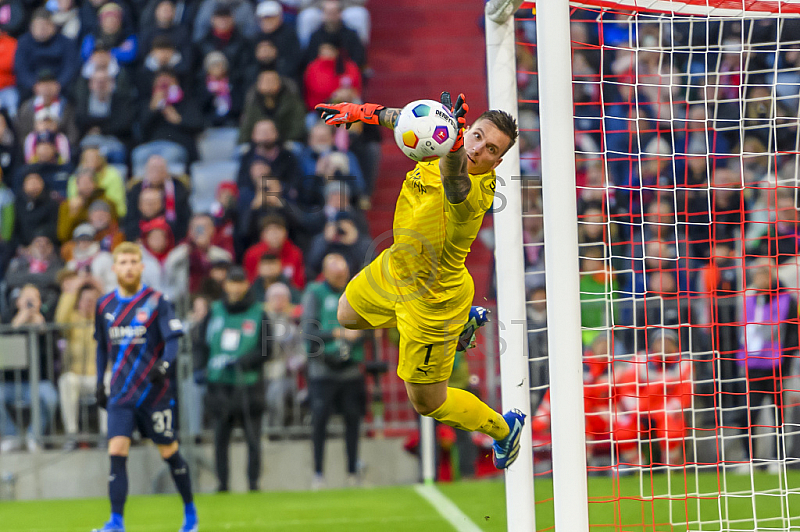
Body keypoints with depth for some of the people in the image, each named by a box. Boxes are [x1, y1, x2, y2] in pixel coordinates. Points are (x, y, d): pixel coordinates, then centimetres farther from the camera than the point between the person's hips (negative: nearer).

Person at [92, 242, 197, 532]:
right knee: (117, 453, -11)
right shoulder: (104, 305, 8)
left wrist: (163, 366, -28)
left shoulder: (157, 302, -5)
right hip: (121, 393, 3)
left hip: (155, 390, -3)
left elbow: (173, 342, -9)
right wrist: (100, 382, 15)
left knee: (169, 452, 6)